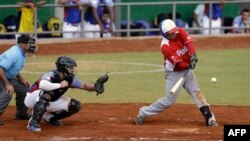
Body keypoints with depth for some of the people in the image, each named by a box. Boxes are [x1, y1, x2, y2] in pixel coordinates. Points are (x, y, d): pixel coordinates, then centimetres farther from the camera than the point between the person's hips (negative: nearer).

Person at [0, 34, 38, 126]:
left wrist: (21, 79, 4)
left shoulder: (22, 53, 2)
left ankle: (21, 114, 28)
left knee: (23, 88, 14)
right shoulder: (13, 53, -29)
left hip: (8, 77, 10)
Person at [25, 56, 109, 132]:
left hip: (48, 103, 7)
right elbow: (42, 85, -52)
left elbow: (85, 86, -5)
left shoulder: (70, 79, -8)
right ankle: (33, 123, -34)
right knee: (47, 93, -41)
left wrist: (95, 87, -27)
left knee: (75, 105, -5)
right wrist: (60, 85, -40)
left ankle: (49, 117, 14)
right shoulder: (51, 75, -31)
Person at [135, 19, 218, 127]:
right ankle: (143, 112, 13)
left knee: (197, 92, -2)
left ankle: (209, 117, -4)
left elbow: (188, 42, -24)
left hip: (187, 69, 6)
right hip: (174, 73, -6)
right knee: (169, 101, -1)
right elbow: (178, 63, -29)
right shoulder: (165, 46, -26)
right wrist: (190, 65, -41)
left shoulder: (180, 32, -9)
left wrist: (192, 55, -39)